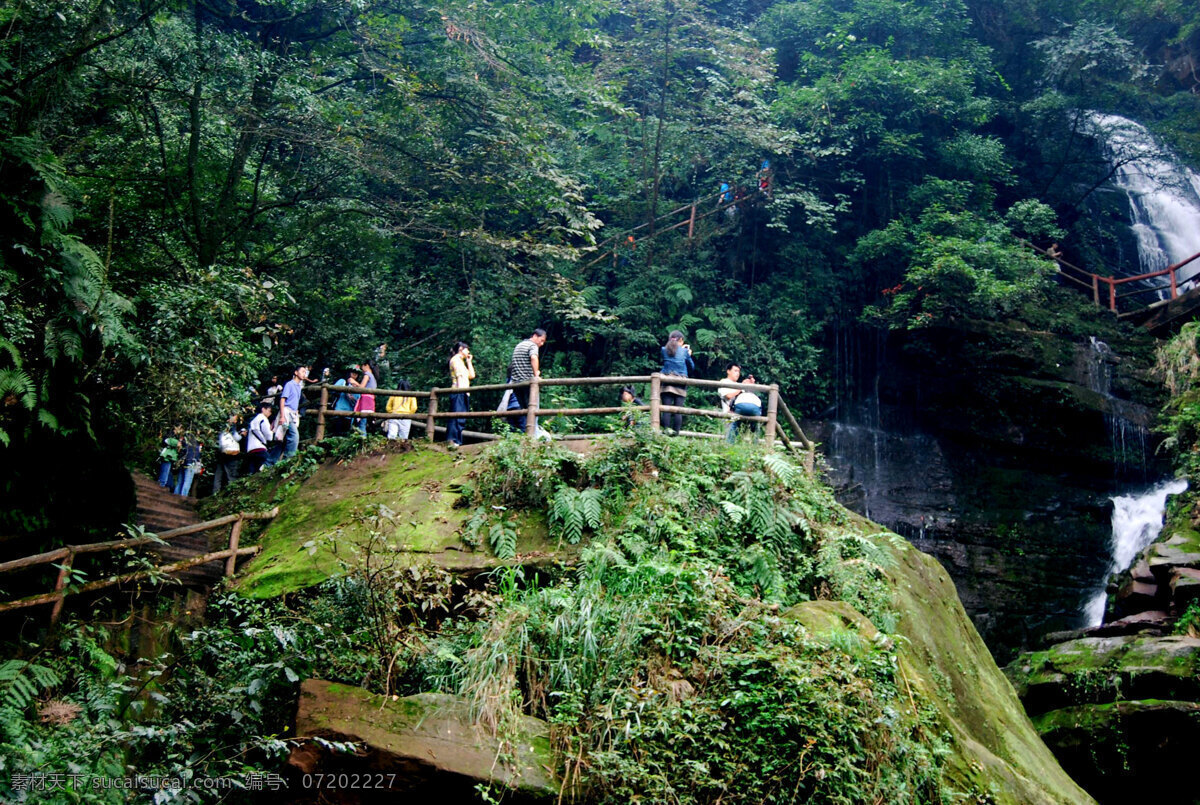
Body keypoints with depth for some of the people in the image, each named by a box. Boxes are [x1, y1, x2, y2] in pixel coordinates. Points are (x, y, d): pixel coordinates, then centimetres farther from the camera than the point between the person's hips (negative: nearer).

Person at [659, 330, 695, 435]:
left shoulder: (664, 350, 8)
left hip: (667, 380, 1)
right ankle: (676, 432, -6)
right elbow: (692, 367, 15)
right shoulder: (684, 351, 6)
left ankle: (667, 430, -16)